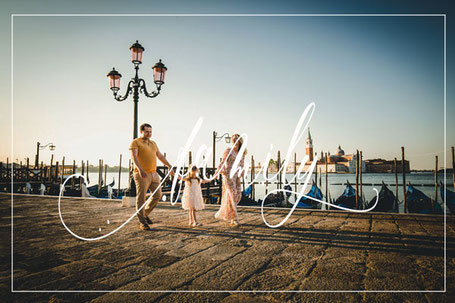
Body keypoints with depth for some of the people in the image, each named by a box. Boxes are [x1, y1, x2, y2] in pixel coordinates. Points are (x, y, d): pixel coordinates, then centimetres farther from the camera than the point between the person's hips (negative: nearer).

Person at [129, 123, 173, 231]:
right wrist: (140, 169, -31)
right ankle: (142, 222, 8)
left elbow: (160, 156, 23)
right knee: (141, 198, -2)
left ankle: (145, 214, 28)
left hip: (154, 174, 7)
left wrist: (170, 166, 16)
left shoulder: (153, 143, 19)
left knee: (157, 195, 9)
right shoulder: (135, 142, -3)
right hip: (142, 175, -7)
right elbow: (134, 156, -16)